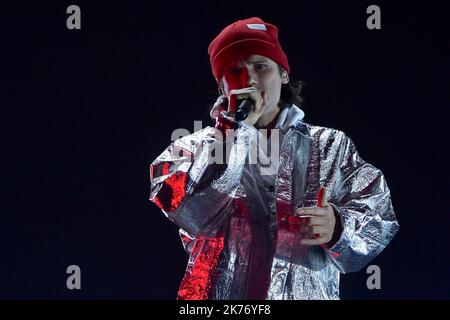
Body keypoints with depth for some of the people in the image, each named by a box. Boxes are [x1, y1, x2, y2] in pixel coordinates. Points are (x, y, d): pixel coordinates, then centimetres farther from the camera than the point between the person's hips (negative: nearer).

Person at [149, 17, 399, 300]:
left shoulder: (331, 146, 17)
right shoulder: (194, 149, 13)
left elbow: (380, 217, 10)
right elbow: (195, 215, -5)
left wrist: (339, 227, -10)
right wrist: (237, 128, -1)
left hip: (307, 292, 1)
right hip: (220, 293, -1)